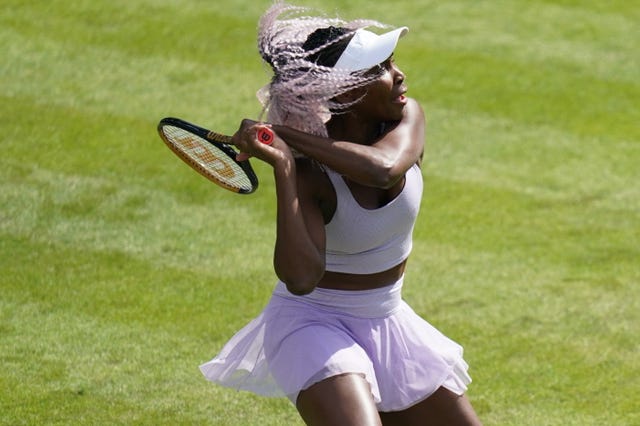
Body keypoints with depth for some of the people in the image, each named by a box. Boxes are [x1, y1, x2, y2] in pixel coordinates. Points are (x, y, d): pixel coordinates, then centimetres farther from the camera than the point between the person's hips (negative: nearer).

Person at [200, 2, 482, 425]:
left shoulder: (407, 117, -9)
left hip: (387, 322, 7)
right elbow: (300, 278, -37)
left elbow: (382, 168, -33)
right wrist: (283, 167, -40)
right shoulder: (308, 173, -23)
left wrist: (280, 133, -31)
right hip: (314, 323, -7)